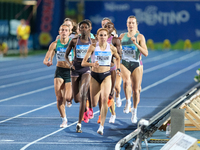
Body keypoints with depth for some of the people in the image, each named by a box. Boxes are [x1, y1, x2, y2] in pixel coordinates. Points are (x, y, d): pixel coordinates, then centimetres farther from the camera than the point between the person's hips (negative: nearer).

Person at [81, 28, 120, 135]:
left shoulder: (112, 48, 0)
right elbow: (83, 63, -8)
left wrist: (118, 69, 9)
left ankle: (101, 126, -19)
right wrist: (92, 64, -26)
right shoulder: (93, 47, -5)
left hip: (106, 75, 0)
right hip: (94, 76, 0)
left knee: (104, 100, -20)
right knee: (94, 104, 6)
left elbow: (117, 58, 22)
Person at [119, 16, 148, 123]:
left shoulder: (140, 37, 0)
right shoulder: (122, 36, 10)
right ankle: (127, 102, -9)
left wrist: (136, 44, -19)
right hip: (124, 64, 1)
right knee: (126, 81, -31)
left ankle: (134, 112, 23)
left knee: (135, 90, 2)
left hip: (135, 65, -1)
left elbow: (145, 53, -10)